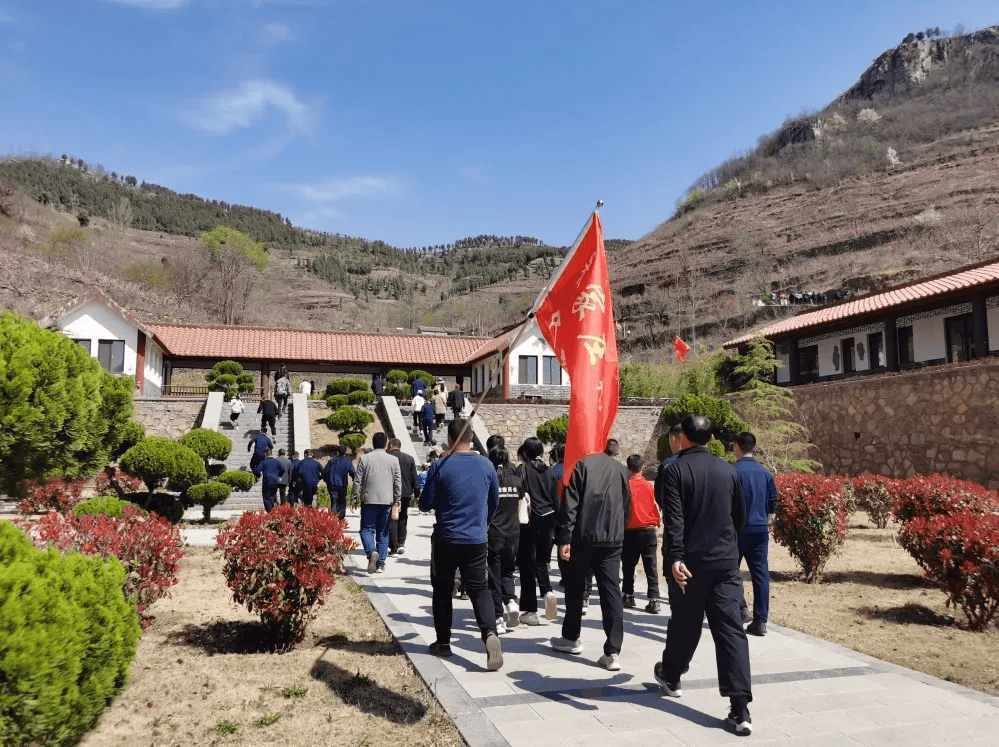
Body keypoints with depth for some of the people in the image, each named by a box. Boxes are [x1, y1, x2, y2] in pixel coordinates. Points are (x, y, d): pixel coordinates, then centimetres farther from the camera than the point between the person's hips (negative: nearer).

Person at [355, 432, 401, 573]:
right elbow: (398, 483, 4)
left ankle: (371, 552, -19)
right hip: (386, 501, 2)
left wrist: (355, 498, 9)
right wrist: (397, 501, 10)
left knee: (367, 529, 7)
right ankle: (380, 564, 9)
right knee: (383, 533, 9)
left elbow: (357, 481, 0)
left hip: (369, 500, -1)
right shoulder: (393, 460, 2)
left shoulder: (364, 459, -1)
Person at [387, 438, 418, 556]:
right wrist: (417, 494, 11)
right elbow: (414, 478, 7)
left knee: (392, 520, 2)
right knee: (403, 519, 17)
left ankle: (394, 547, -1)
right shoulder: (410, 459, 7)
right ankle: (401, 543, 12)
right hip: (406, 493, 4)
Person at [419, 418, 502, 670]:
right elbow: (494, 500, 12)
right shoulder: (486, 465, 0)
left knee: (442, 590, 13)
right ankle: (490, 633, -15)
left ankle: (443, 642, 21)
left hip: (446, 539, -2)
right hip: (478, 539, 2)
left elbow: (426, 504, -6)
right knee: (479, 588, 7)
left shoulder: (440, 466, -11)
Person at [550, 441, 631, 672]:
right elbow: (626, 508, 15)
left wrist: (565, 538, -9)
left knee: (575, 588, 14)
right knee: (612, 593, 2)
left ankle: (571, 638, 29)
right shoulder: (621, 470, 9)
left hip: (584, 537, -3)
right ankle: (612, 652, -4)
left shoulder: (583, 465, -3)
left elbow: (570, 504, -10)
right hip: (613, 540, 3)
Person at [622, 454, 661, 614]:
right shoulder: (648, 485, -1)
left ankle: (628, 596, 19)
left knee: (629, 566, 12)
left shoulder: (626, 485, -8)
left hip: (631, 531, -1)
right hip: (649, 530, 2)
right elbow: (655, 508, 5)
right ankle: (653, 600, -2)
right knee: (651, 567, 3)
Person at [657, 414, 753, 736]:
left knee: (684, 623, 16)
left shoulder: (675, 470, -6)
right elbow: (740, 516, 16)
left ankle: (670, 676, 38)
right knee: (730, 629, -2)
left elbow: (673, 518, -17)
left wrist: (675, 558, -22)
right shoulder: (728, 470, 8)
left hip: (689, 561, -2)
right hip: (725, 561, 3)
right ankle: (740, 709, -7)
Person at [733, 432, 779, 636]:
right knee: (760, 574, 6)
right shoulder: (765, 472, 7)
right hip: (760, 530, 4)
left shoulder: (733, 471, -10)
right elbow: (773, 503, 12)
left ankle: (741, 609, 4)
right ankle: (760, 621, 6)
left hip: (737, 529, -4)